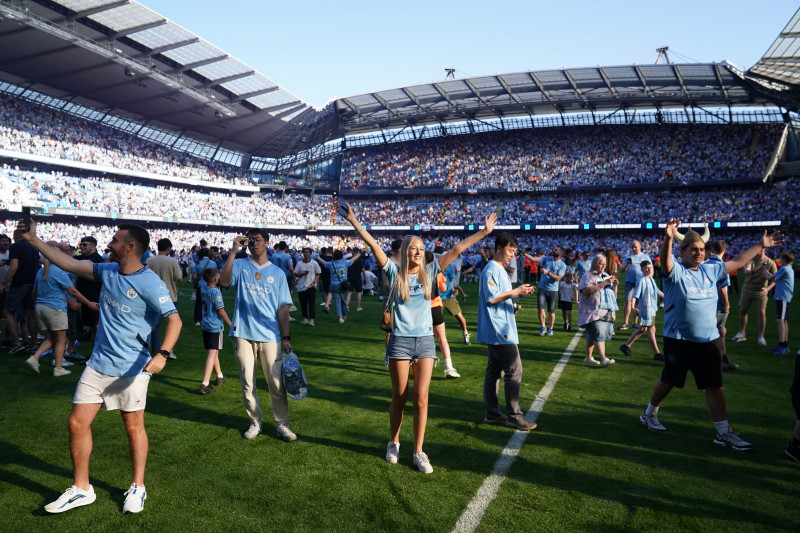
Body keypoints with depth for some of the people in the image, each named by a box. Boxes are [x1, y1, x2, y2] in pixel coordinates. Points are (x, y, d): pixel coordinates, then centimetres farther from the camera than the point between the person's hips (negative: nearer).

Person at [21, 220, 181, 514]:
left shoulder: (150, 283, -18)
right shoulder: (108, 271, 3)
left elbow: (174, 319, -22)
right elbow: (69, 263, 11)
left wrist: (163, 354, -35)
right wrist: (33, 239, 10)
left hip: (131, 369, -6)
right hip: (98, 364, 7)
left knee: (134, 427, 7)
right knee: (77, 423, 7)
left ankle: (137, 488, 26)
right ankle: (81, 489, 25)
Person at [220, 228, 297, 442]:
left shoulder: (277, 273, 8)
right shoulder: (240, 265, 5)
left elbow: (283, 308, 6)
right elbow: (224, 282, -18)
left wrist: (286, 338, 2)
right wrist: (233, 251, -20)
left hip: (270, 336, 0)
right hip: (243, 334, 0)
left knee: (277, 383, 2)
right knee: (247, 382, 9)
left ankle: (282, 425, 15)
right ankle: (255, 422, 25)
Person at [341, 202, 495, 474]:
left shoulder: (429, 272, 5)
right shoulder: (395, 272, -2)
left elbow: (457, 249, 3)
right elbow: (373, 245, -11)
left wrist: (484, 231, 3)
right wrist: (354, 222, -17)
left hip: (425, 341, 2)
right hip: (400, 341, -2)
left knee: (421, 399, 0)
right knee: (399, 398, 8)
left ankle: (418, 451, 13)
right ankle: (394, 443, 31)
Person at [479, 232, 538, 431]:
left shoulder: (500, 270, 18)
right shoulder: (491, 270, -13)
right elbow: (491, 297, -20)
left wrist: (519, 294, 9)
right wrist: (515, 291, -16)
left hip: (499, 330, 10)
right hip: (498, 330, -10)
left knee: (494, 371, 12)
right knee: (514, 370, -7)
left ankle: (492, 413, 18)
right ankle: (514, 415, -1)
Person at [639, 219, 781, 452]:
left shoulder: (710, 269, 7)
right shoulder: (675, 271, -12)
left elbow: (737, 262, 21)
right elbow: (665, 260, -34)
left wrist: (760, 245, 24)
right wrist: (668, 238, -53)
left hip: (708, 340, 5)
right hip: (679, 340, -5)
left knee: (715, 385, 7)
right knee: (668, 381, 9)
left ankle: (724, 433, 17)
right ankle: (649, 414, 31)